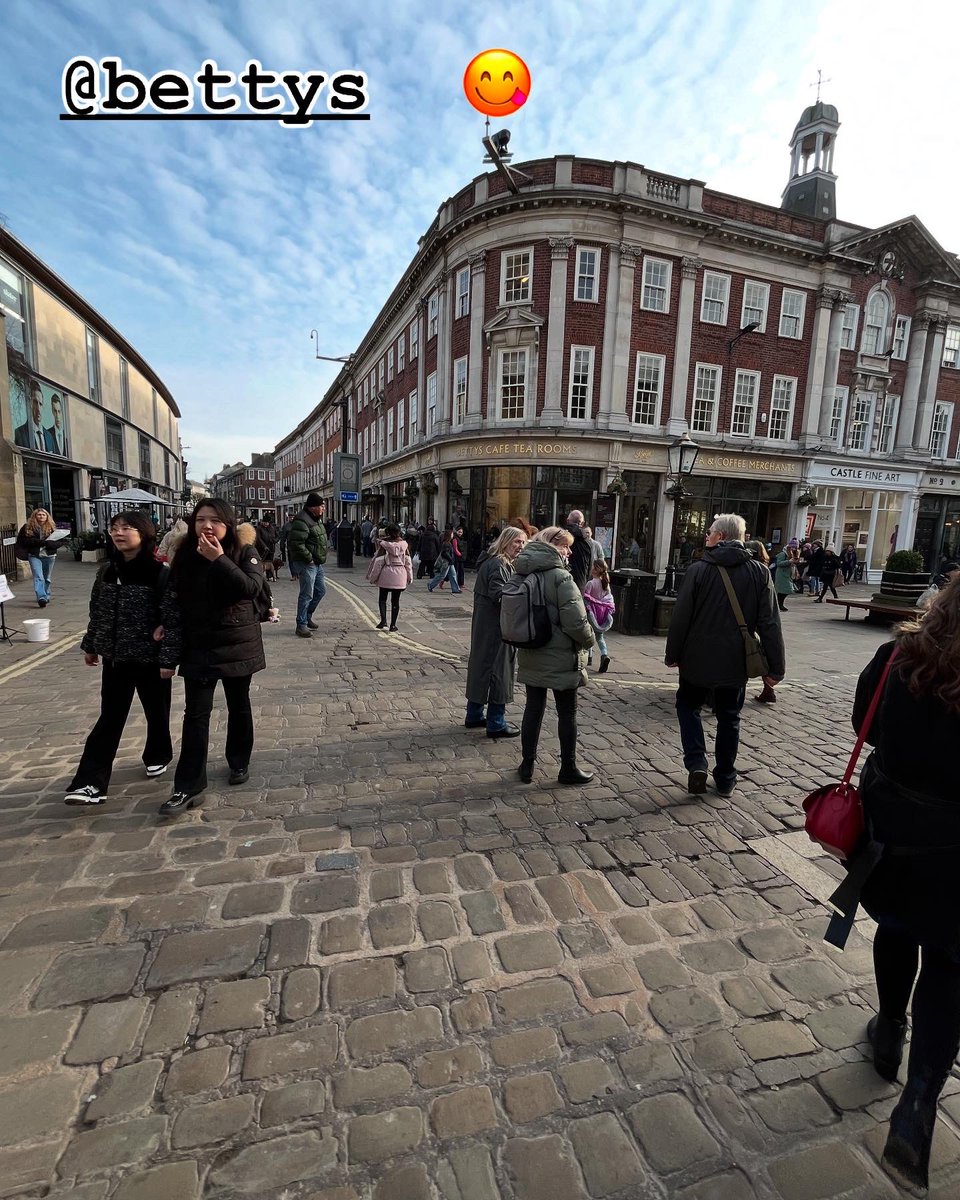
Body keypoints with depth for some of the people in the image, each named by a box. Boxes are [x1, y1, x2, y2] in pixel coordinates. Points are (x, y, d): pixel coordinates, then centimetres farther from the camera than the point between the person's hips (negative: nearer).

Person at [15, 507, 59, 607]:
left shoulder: (52, 527, 4)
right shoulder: (27, 527, 3)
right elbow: (23, 540, -4)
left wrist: (46, 543, -20)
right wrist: (40, 542, -16)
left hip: (49, 555, 2)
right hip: (34, 555, -2)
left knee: (47, 578, 14)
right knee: (38, 577, -14)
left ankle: (46, 597, 28)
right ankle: (41, 598, -24)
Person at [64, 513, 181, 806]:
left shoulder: (161, 573, -15)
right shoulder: (107, 570, 3)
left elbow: (173, 619, -16)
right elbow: (97, 611, 14)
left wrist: (168, 658, -17)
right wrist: (91, 645, 17)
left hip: (150, 658, -4)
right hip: (115, 656, 4)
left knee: (156, 712, 14)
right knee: (110, 718, 6)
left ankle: (158, 755, 38)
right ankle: (91, 782, 9)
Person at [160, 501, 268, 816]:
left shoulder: (244, 551, -9)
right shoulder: (186, 555, 0)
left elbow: (251, 588, -25)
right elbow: (176, 596, 11)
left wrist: (219, 559, -26)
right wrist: (167, 625, -2)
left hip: (238, 644, -1)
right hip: (198, 646, 2)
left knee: (238, 707, 15)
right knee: (195, 714, 1)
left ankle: (239, 762, 35)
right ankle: (187, 787, 8)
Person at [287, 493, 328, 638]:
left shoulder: (317, 520, 14)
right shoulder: (302, 521, -18)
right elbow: (296, 543, -25)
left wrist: (320, 558, 13)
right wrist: (309, 558, -19)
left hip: (317, 563, 10)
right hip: (306, 564, -10)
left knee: (321, 591, 18)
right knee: (307, 595, -6)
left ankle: (307, 616, 33)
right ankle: (301, 625, 3)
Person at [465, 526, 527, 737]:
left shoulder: (491, 561, 15)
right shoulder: (500, 565, -16)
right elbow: (498, 594, -26)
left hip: (484, 625, 10)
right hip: (496, 627, -10)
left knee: (481, 665, 16)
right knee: (499, 670, -2)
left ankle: (474, 715, 28)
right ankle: (496, 724, 8)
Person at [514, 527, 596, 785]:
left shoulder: (523, 575, 2)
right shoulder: (561, 577, -19)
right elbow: (575, 621, -22)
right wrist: (589, 639, -4)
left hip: (530, 656, 6)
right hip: (561, 658, -6)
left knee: (533, 708, 16)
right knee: (567, 713, 10)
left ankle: (527, 764, 25)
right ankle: (568, 769, 22)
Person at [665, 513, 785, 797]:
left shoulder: (699, 570, -11)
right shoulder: (759, 572, -3)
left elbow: (680, 617, -9)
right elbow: (770, 624, -6)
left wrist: (672, 654, 2)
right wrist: (775, 667, -1)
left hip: (698, 658, -2)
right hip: (736, 662, 3)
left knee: (688, 705, 19)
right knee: (729, 718, 17)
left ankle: (696, 763, 5)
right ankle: (725, 779, 27)